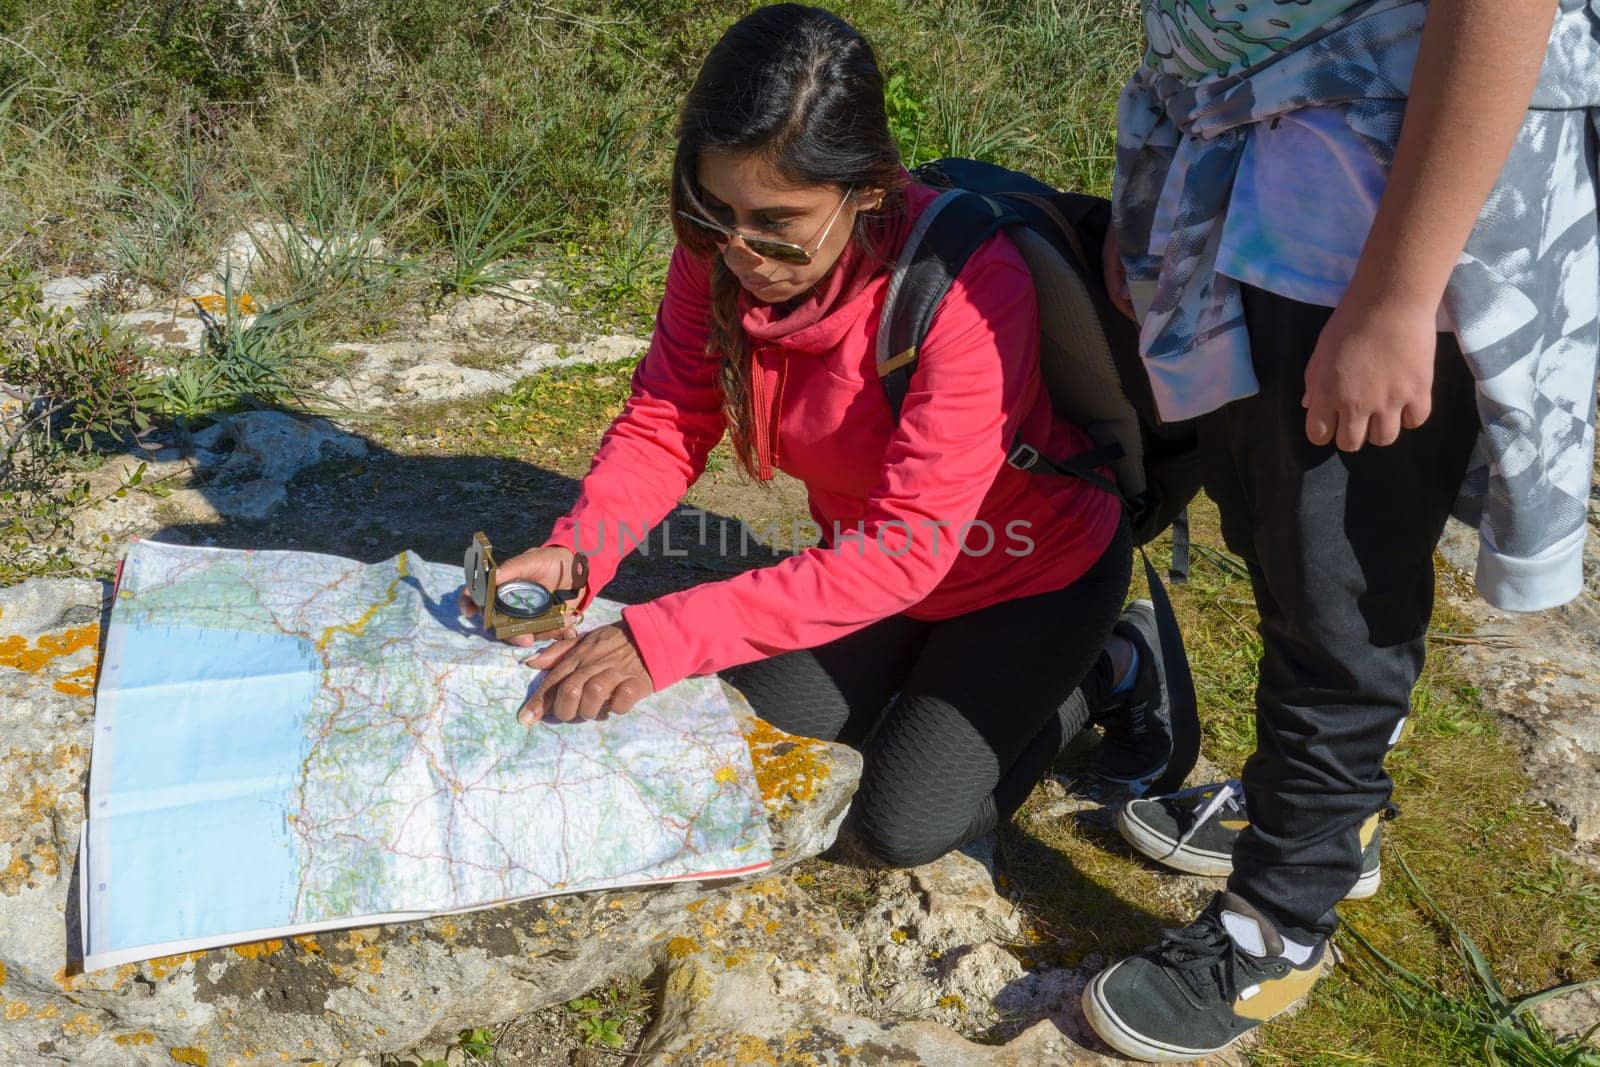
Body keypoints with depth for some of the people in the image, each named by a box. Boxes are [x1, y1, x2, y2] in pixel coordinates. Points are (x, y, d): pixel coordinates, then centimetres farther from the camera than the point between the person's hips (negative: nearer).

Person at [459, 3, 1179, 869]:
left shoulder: (968, 284, -39)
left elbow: (908, 545, -40)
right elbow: (667, 421, -11)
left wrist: (670, 637, -47)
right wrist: (576, 551, -32)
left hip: (1035, 572, -6)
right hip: (871, 560, 6)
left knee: (897, 828, -10)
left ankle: (1106, 671, 13)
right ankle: (938, 666, 25)